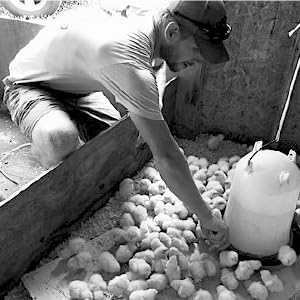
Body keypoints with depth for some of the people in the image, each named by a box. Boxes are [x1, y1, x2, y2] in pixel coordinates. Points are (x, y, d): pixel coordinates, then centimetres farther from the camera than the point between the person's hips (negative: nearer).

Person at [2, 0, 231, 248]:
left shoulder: (139, 29, -12)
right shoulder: (129, 62, -41)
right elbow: (165, 156, -39)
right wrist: (206, 218, -30)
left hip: (75, 87, 8)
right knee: (59, 142, -38)